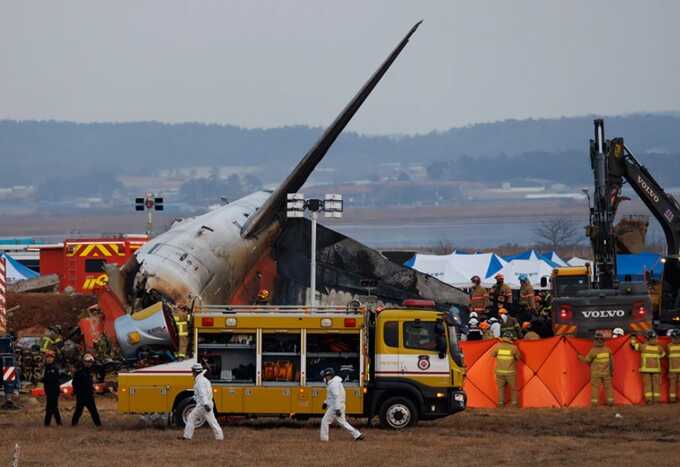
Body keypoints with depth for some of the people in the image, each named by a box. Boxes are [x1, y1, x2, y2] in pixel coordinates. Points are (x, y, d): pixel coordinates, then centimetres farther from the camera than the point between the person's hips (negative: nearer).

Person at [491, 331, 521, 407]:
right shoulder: (513, 348, -9)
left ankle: (501, 403, 7)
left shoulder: (498, 346, -4)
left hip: (500, 372, 1)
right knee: (513, 388, 11)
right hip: (510, 372, -1)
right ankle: (514, 403, 9)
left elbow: (492, 354, 10)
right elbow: (518, 357, 3)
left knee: (501, 387, 12)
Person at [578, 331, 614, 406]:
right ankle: (610, 401, 13)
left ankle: (594, 403, 0)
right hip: (606, 373, 3)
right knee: (608, 387, 12)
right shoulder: (607, 350, -6)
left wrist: (580, 357, 10)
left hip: (596, 373, -3)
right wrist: (612, 370, 15)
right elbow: (611, 361, 2)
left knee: (595, 388, 3)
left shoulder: (593, 351, -19)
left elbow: (586, 360, -9)